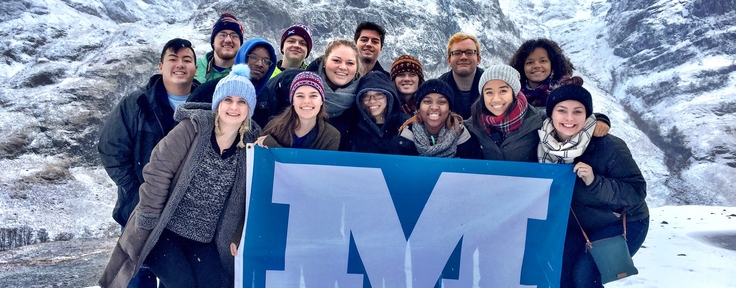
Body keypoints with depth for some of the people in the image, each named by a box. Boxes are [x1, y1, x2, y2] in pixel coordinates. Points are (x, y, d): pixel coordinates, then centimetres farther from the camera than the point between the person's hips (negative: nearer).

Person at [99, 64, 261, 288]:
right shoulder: (192, 128, -13)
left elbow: (249, 198, 6)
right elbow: (158, 171, -13)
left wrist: (236, 237, 5)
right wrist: (149, 220, -11)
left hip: (206, 241, 3)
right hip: (164, 231, -3)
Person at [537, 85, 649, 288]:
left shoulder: (609, 147, -27)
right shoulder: (546, 146, -12)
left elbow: (637, 193, -26)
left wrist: (594, 182, -38)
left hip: (622, 223, -4)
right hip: (579, 224, 5)